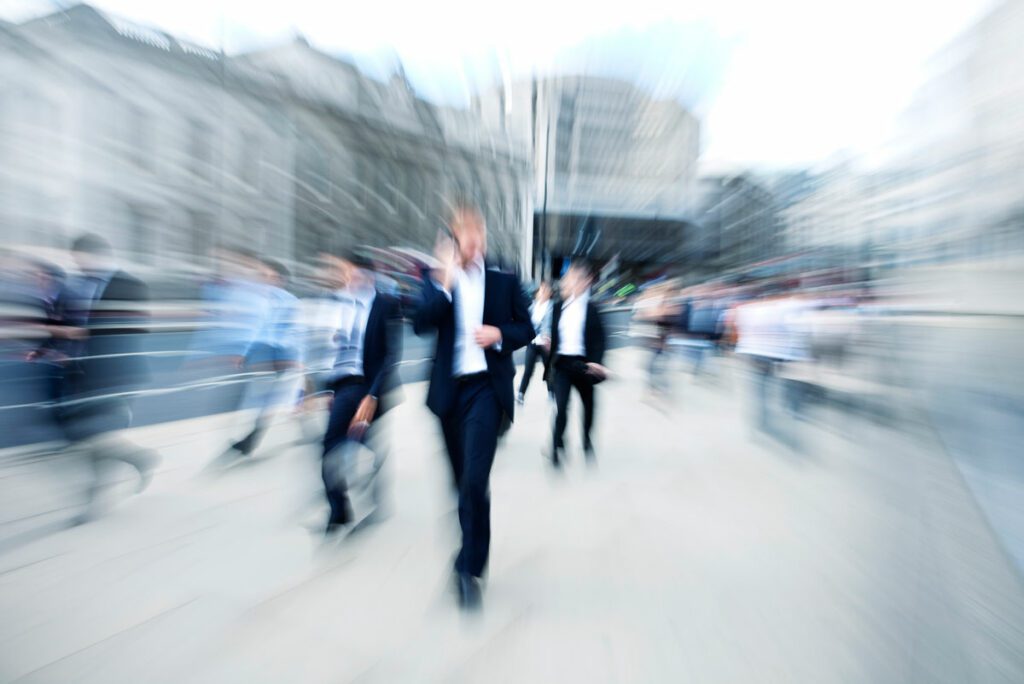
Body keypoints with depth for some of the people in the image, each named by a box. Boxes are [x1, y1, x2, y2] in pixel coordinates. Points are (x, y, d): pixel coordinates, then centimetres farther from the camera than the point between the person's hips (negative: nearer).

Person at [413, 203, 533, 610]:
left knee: (474, 478, -12)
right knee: (461, 478, 17)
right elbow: (421, 325, -9)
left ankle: (469, 568, 7)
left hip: (487, 387, -2)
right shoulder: (437, 279, 5)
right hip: (449, 389, 2)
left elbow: (527, 328, 9)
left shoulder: (505, 282, 6)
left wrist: (501, 334, -11)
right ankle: (472, 544, 43)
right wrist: (445, 281, -18)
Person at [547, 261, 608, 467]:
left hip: (582, 363, -1)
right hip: (562, 363, 1)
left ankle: (587, 440, 41)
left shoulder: (591, 308, -5)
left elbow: (599, 338, -10)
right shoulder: (559, 307, 5)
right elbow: (554, 334, 10)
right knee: (561, 406, -11)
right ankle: (557, 447, 4)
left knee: (588, 403, 16)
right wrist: (551, 361, 10)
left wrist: (595, 361, -22)